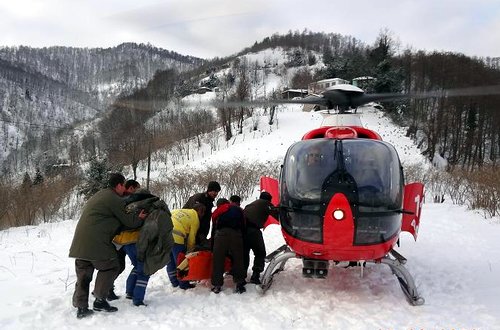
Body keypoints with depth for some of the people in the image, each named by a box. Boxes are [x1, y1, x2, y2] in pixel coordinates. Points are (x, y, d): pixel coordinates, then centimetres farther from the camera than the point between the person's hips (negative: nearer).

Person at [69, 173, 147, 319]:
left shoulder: (99, 195, 23)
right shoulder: (115, 199, -8)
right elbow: (129, 221, -5)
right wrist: (141, 218, 14)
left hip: (80, 241, 9)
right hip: (96, 242, -9)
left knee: (83, 274, 12)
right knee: (111, 267, 7)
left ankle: (81, 307, 15)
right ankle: (100, 300, 6)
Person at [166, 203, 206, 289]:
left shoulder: (179, 210, 21)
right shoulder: (195, 219, 4)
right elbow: (191, 238, 6)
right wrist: (191, 250, 21)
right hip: (176, 237, -7)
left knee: (170, 260, 17)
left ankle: (175, 282, 30)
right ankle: (184, 285, 17)